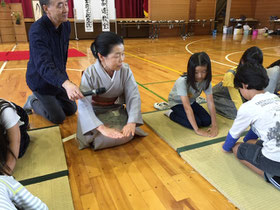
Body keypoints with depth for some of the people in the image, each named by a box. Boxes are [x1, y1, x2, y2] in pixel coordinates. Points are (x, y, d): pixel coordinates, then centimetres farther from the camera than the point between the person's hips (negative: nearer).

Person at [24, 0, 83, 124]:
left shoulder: (66, 25, -6)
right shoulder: (37, 31, -30)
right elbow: (43, 65, -42)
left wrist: (62, 71, 14)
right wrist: (66, 83, -58)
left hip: (59, 78, 7)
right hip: (41, 81, -6)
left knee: (72, 110, 14)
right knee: (58, 118, 2)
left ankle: (44, 99, 33)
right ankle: (33, 102, 26)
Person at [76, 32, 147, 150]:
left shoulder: (125, 70, -15)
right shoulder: (89, 74, -23)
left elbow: (134, 96, -18)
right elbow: (84, 105, -30)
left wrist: (132, 122, -34)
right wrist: (102, 127, -43)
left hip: (117, 111, 3)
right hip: (95, 113, -2)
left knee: (128, 135, -21)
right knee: (104, 138, -25)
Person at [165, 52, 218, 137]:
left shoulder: (206, 81, -22)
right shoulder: (182, 81, -37)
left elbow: (210, 103, -21)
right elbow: (187, 107, -38)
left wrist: (214, 125, -26)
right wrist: (197, 130, -38)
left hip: (191, 101, 6)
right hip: (177, 102, -5)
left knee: (207, 121, -10)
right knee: (197, 122, -23)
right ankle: (171, 114, -2)